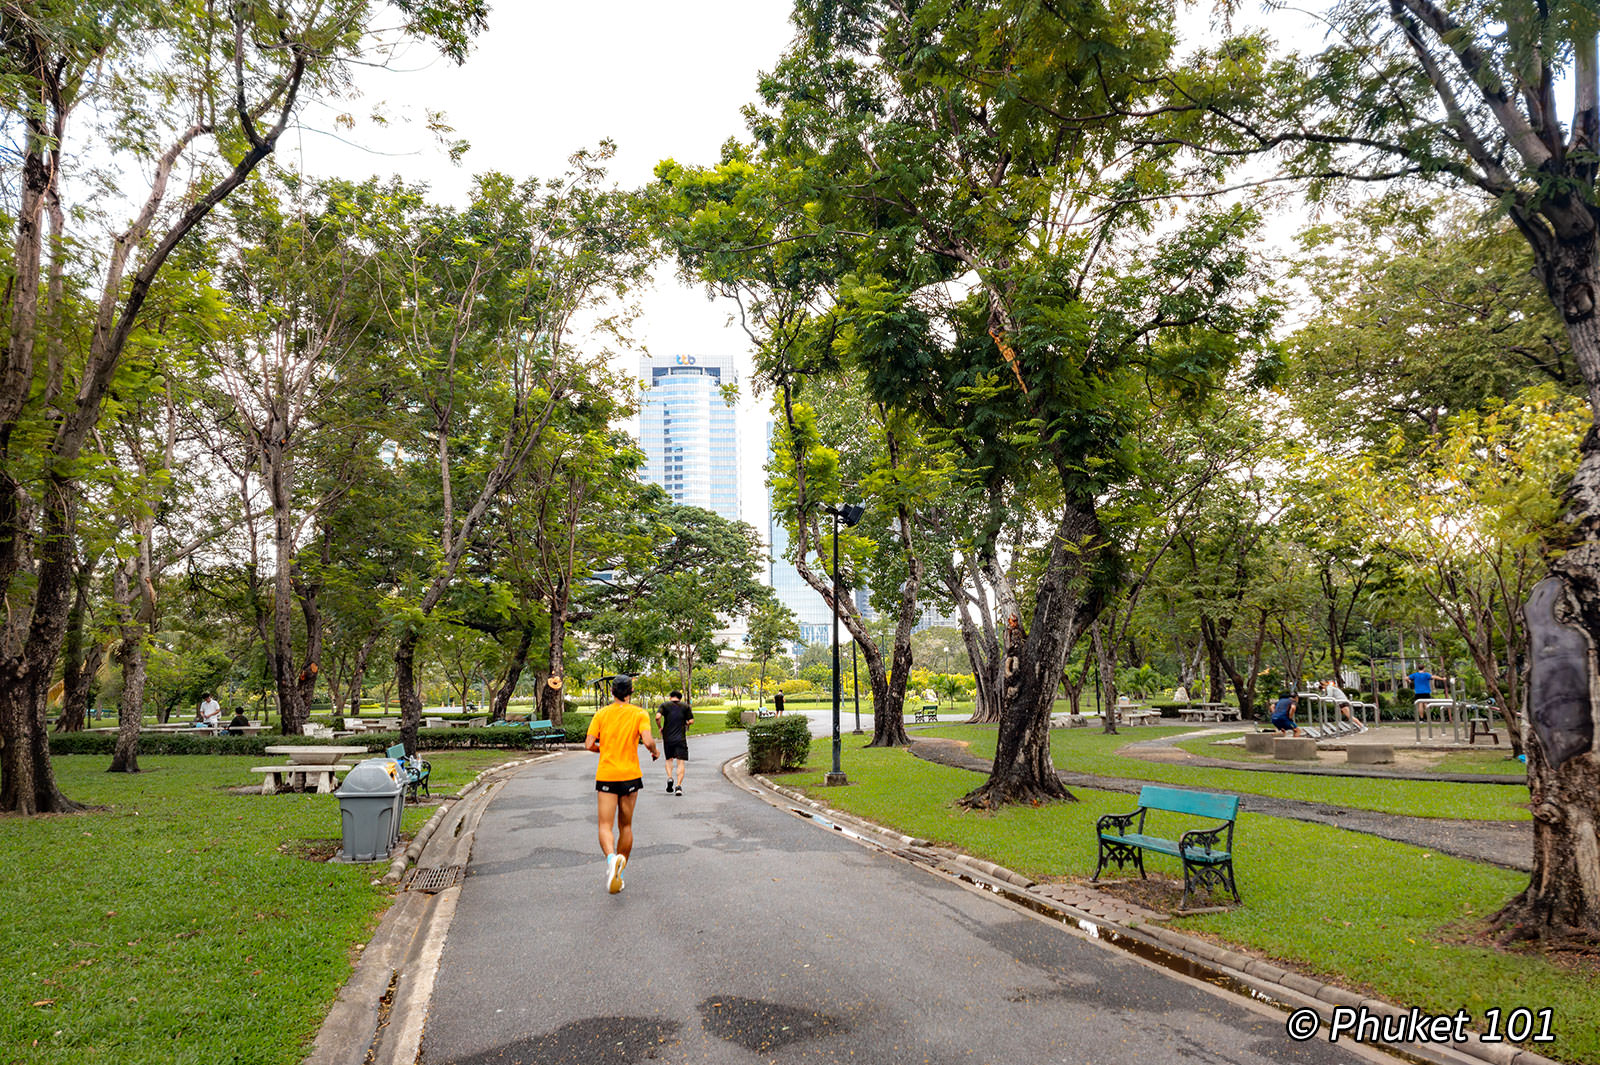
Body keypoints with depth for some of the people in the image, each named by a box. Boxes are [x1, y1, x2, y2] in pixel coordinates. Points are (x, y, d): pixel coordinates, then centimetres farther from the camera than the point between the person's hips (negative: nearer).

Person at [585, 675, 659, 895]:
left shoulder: (601, 714, 1)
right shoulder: (639, 714, -3)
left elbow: (589, 744, -4)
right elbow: (648, 741, -16)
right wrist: (655, 751, 5)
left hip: (606, 776, -1)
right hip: (630, 777, 1)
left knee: (605, 827, -1)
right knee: (625, 826, 14)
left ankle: (611, 858, -31)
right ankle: (619, 875, 20)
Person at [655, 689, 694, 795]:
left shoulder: (664, 705, 3)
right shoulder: (685, 707, 6)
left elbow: (658, 717, -14)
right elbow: (691, 721, -2)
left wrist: (660, 727, 2)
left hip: (667, 737, 1)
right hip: (681, 738, -1)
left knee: (669, 760, 19)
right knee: (681, 762, 1)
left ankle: (669, 777, -4)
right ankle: (679, 785, -12)